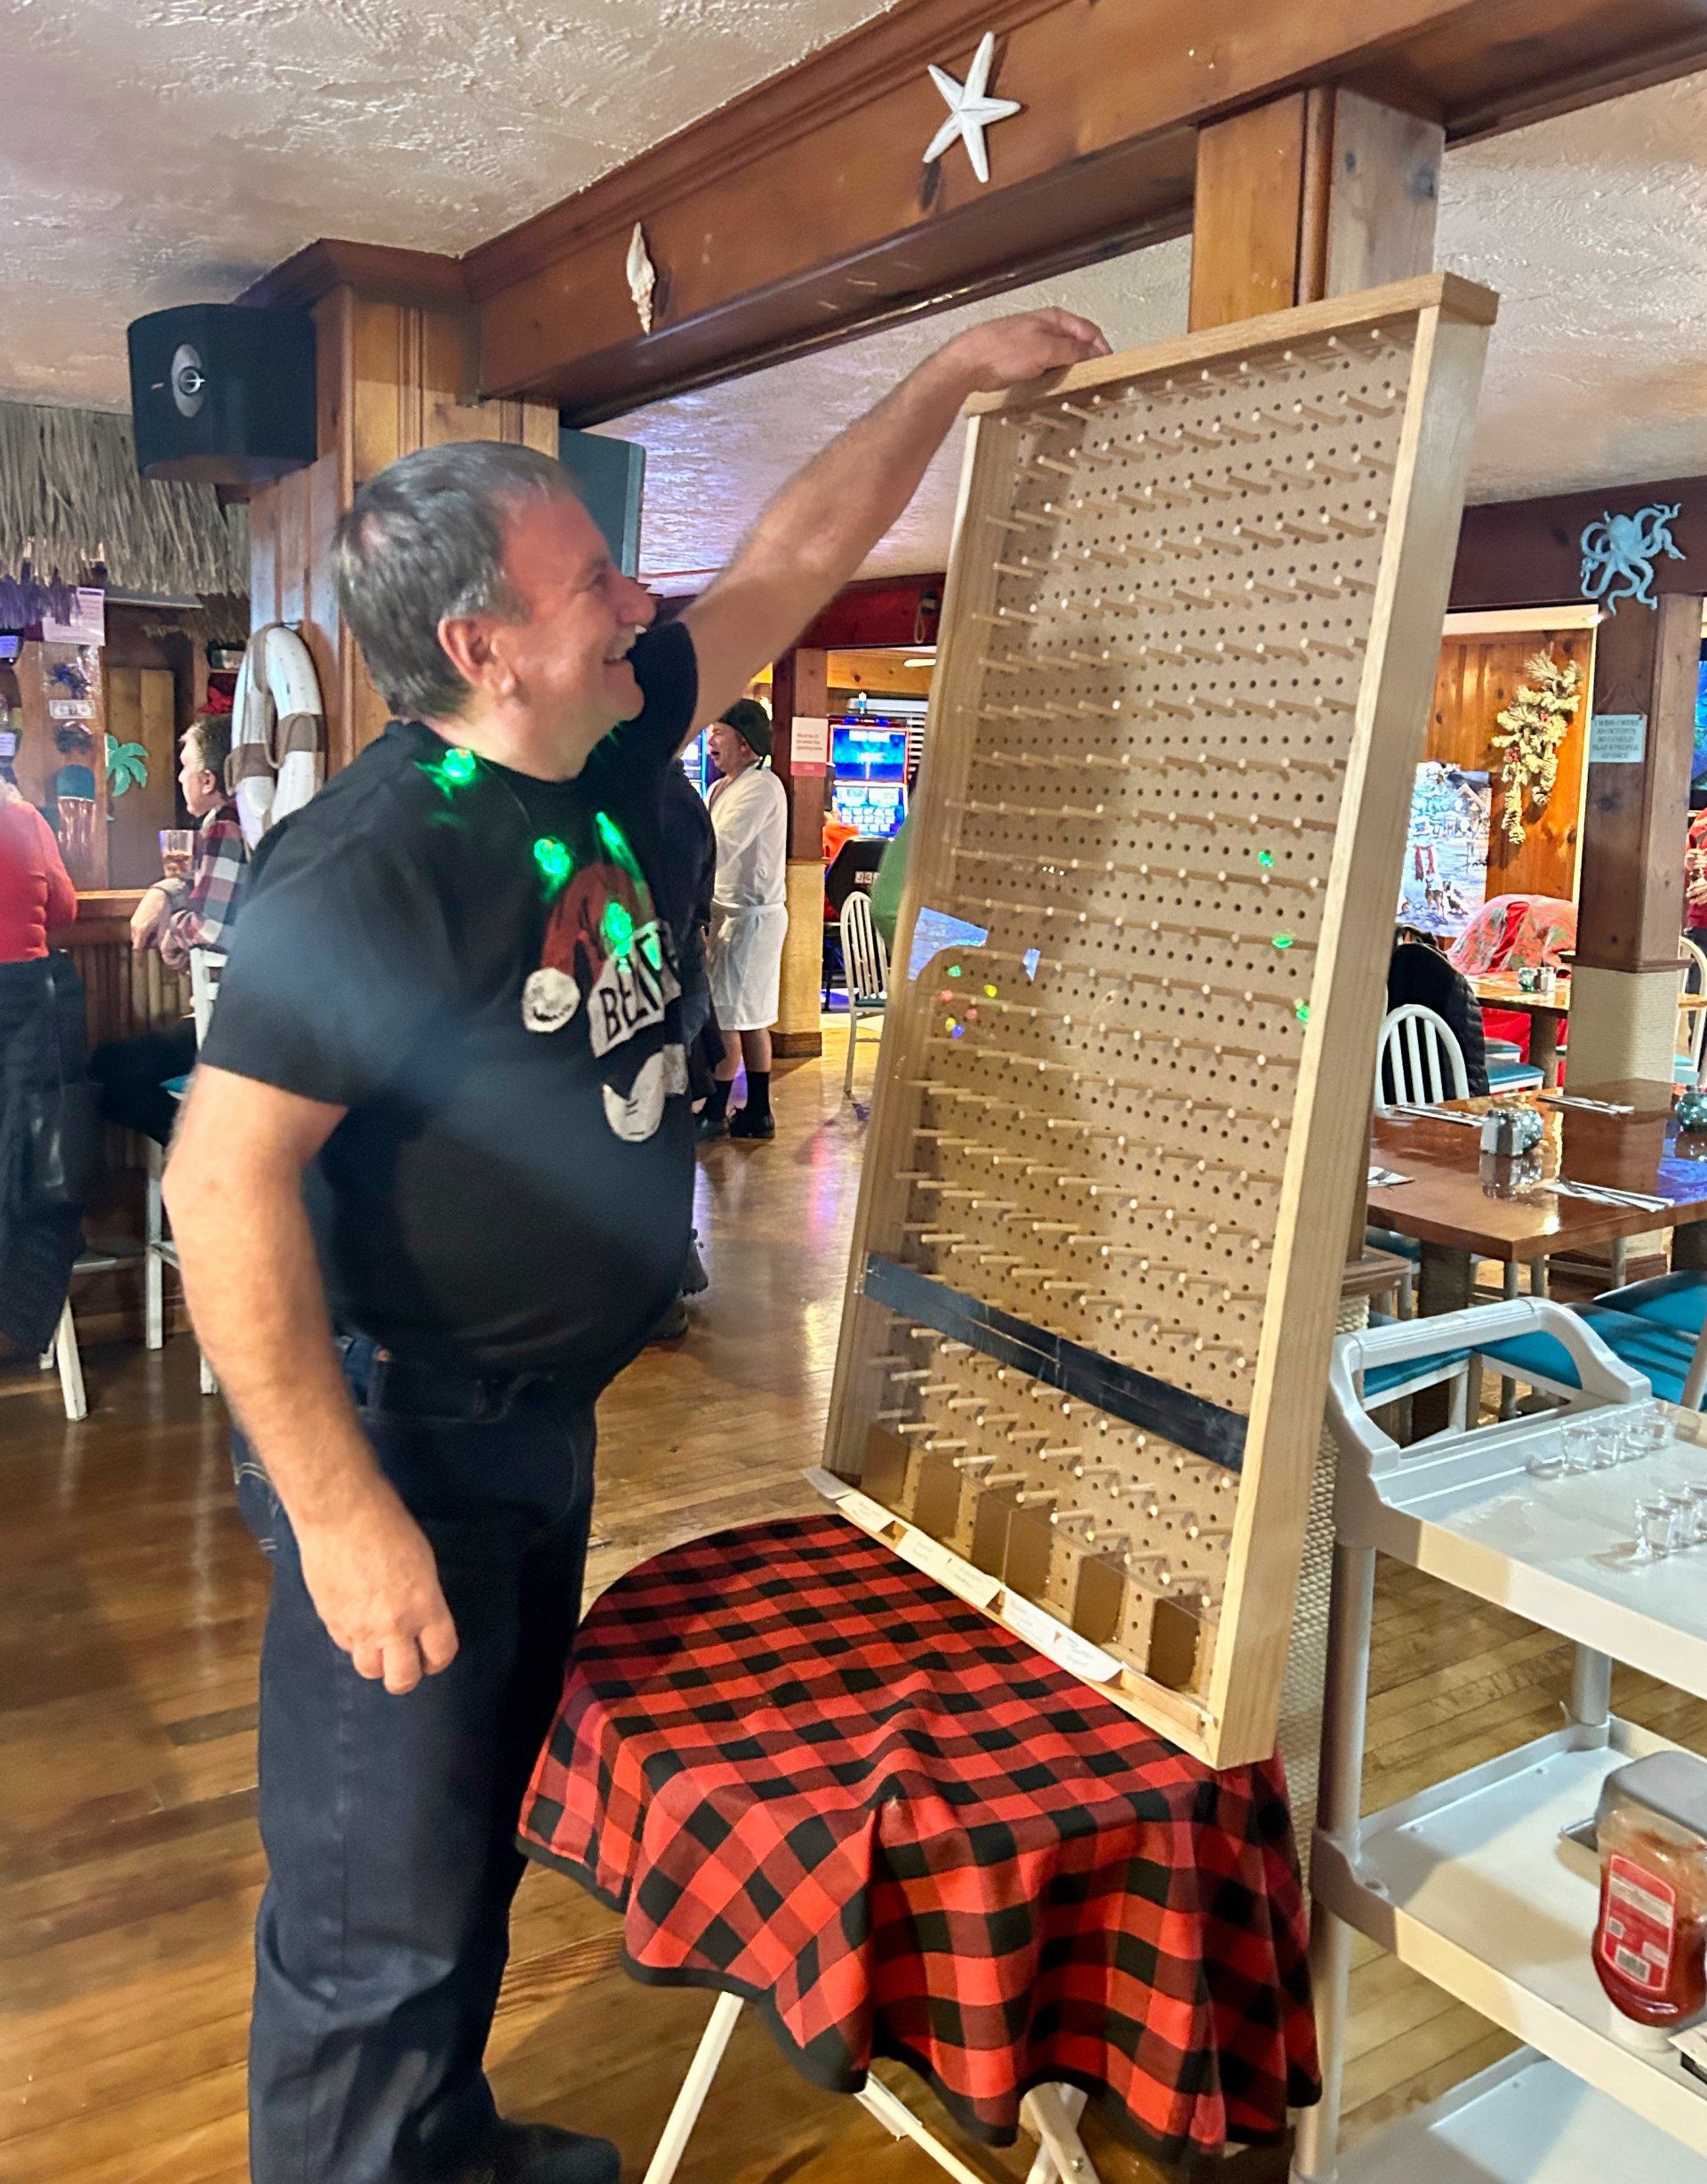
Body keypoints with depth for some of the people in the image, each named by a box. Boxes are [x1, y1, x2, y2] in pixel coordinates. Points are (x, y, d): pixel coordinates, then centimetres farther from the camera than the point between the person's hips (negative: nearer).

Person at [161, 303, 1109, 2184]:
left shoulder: (609, 757, 1)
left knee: (481, 1831, 25)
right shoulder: (377, 861, -23)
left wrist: (957, 373, 16)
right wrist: (340, 1510, -26)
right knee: (379, 1911, 5)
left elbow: (797, 559, 12)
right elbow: (224, 1175, -25)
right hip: (400, 1443, -9)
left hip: (546, 1419, 9)